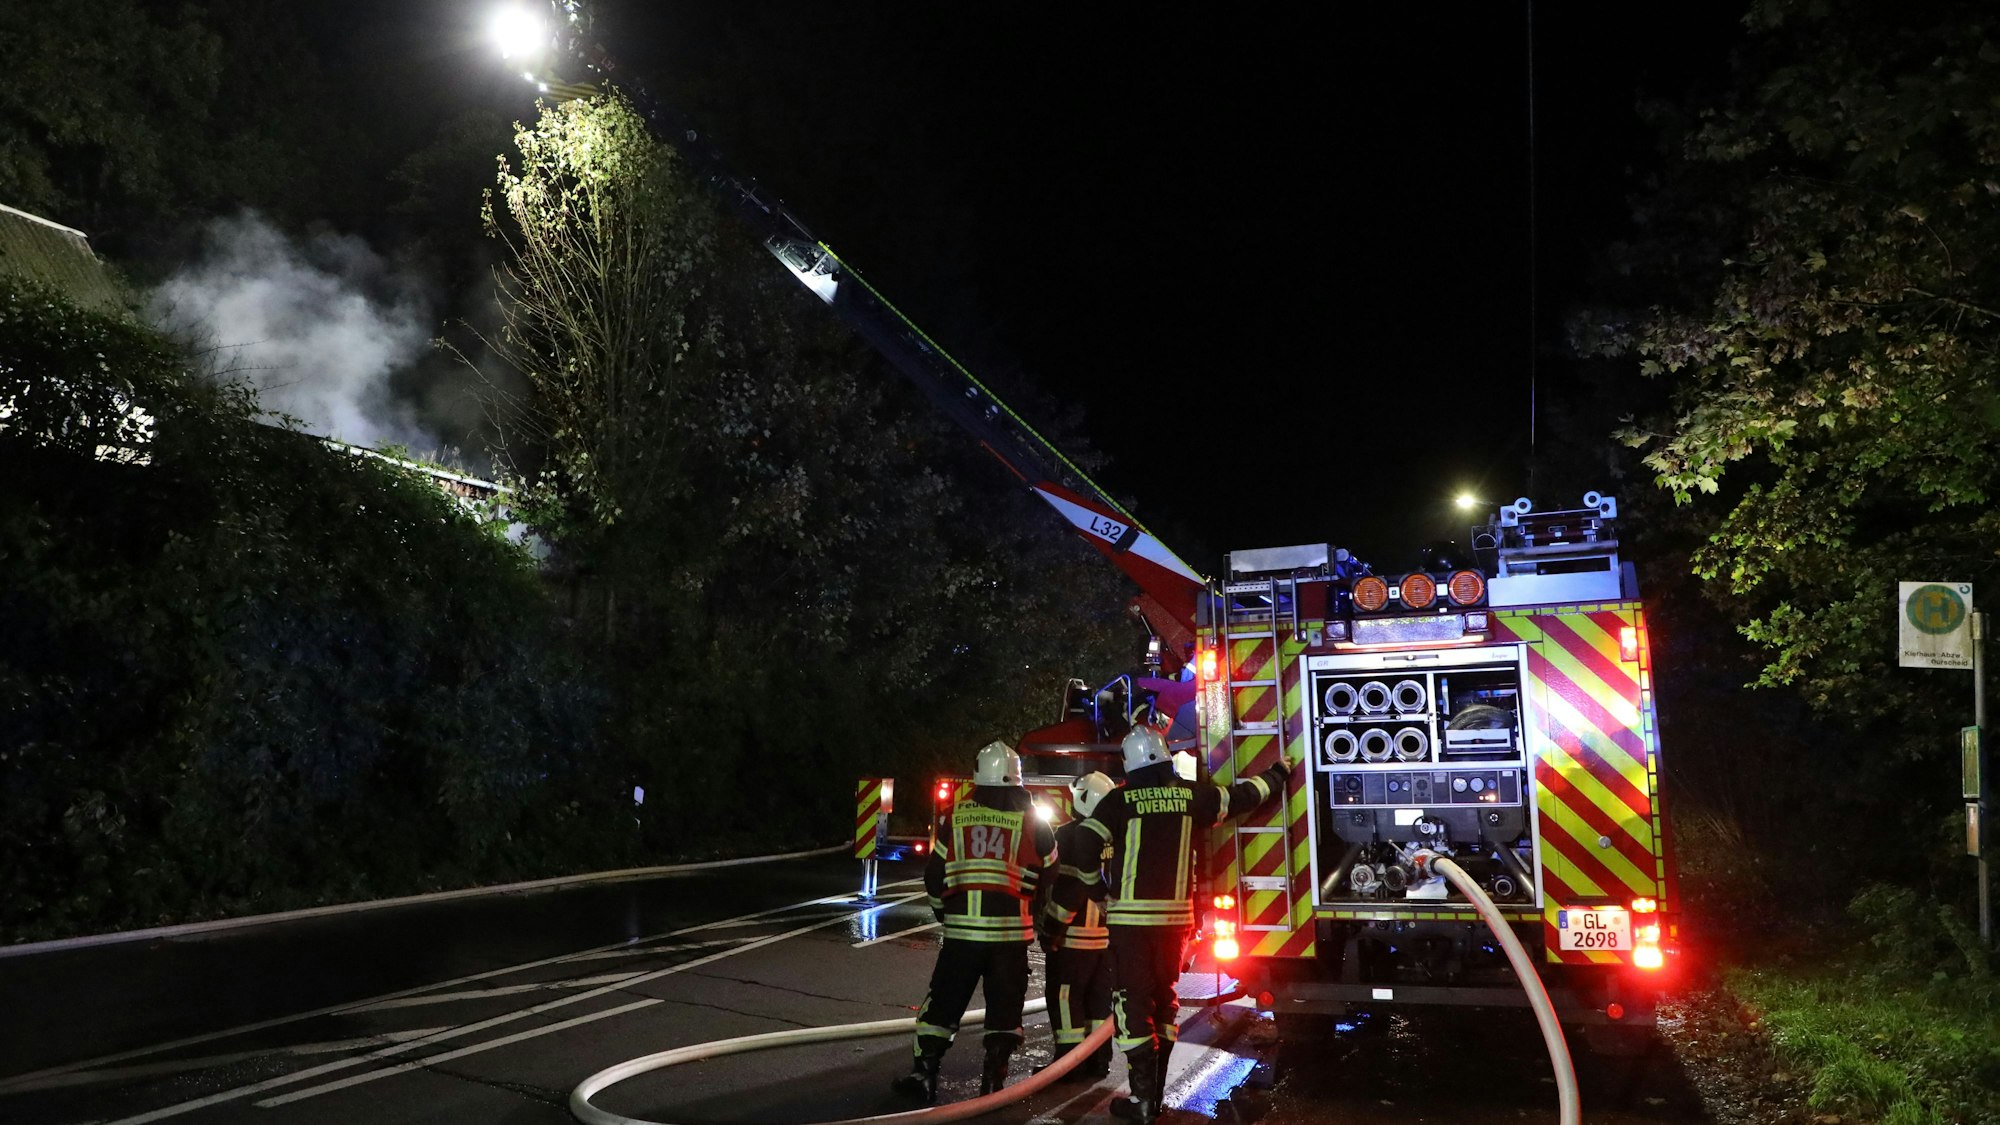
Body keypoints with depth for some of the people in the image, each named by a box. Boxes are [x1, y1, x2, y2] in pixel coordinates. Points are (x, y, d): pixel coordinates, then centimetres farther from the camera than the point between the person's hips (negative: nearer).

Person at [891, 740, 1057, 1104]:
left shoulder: (955, 817, 5)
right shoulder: (1032, 821, 2)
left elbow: (934, 876, 8)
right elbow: (1050, 876, 10)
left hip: (962, 928, 1)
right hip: (1011, 929, -1)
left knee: (943, 1002, 10)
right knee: (1005, 1007, 9)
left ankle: (923, 1074, 5)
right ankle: (994, 1081, 5)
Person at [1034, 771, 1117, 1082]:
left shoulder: (1071, 835, -13)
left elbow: (1068, 887, -18)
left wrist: (1050, 929, -12)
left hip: (1074, 935, -7)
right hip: (1107, 934, 7)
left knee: (1065, 997, -1)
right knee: (1099, 996, 14)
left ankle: (1070, 1063, -1)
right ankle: (1099, 1059, 18)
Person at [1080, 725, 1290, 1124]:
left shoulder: (1120, 801, -8)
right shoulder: (1192, 796, 2)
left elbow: (1082, 849, -12)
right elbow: (1245, 796, 15)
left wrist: (1099, 886, 6)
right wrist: (1278, 773, 33)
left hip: (1130, 918, -4)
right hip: (1175, 917, 4)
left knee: (1133, 1003, 0)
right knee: (1164, 998, 17)